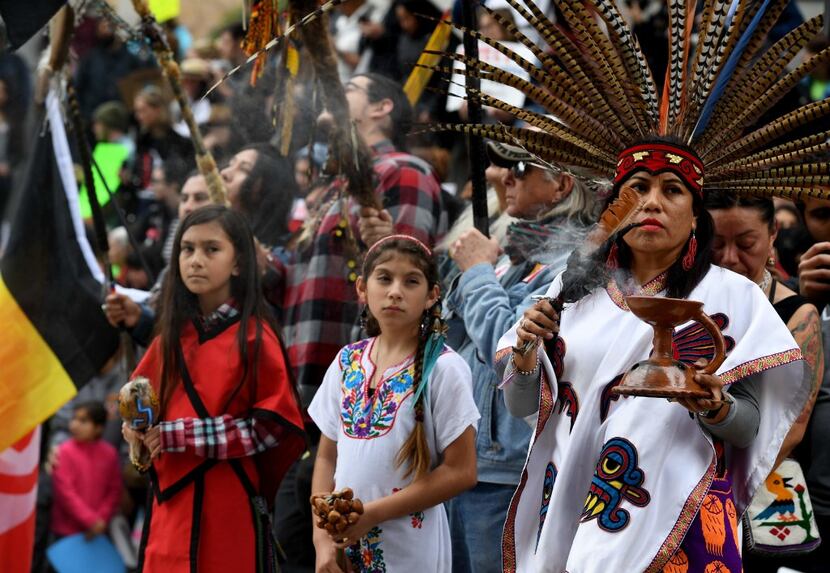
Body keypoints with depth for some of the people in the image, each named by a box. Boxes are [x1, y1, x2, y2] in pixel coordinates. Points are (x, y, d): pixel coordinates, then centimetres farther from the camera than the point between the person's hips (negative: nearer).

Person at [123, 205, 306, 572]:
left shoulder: (254, 338, -7)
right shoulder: (173, 335, 11)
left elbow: (272, 427, -12)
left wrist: (178, 435, -16)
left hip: (229, 508, -5)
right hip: (171, 503, 5)